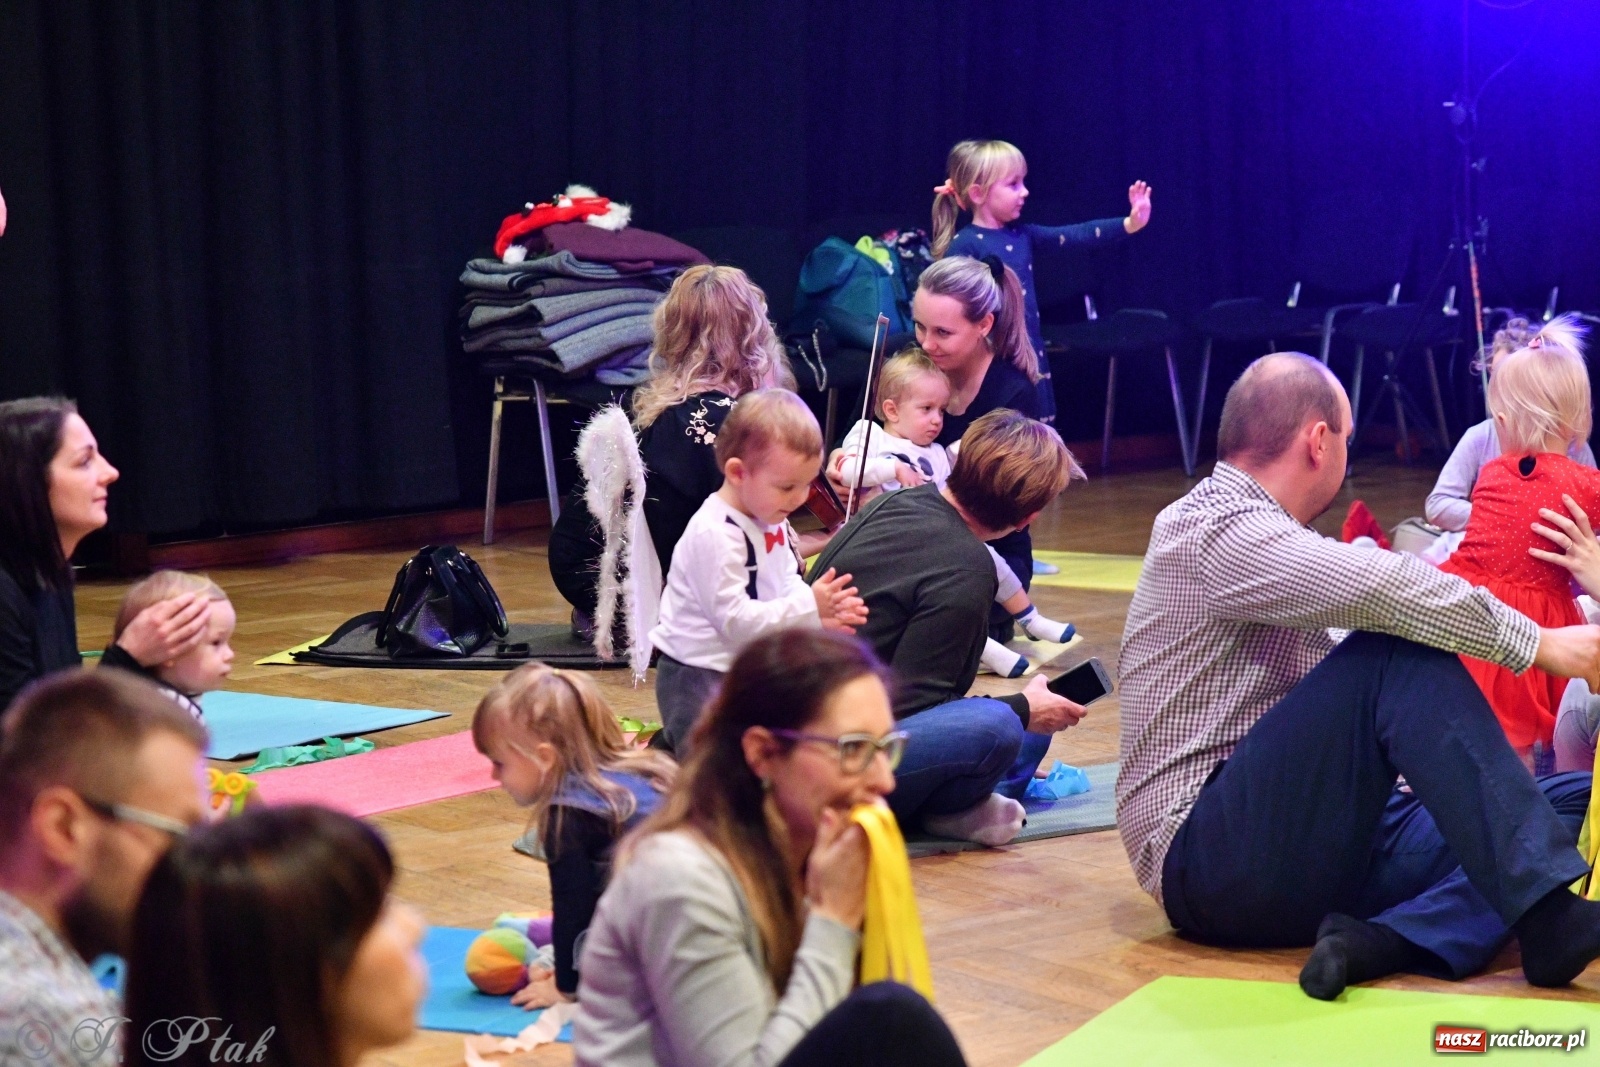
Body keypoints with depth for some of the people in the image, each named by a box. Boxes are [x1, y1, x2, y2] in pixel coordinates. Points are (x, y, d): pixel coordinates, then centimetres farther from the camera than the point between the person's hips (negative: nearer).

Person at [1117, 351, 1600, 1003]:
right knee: (1401, 653, -27)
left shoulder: (1252, 532, 21)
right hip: (1208, 857, -10)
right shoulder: (1219, 531, -11)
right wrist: (1538, 643, -20)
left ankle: (1387, 939, -27)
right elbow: (1381, 589, -26)